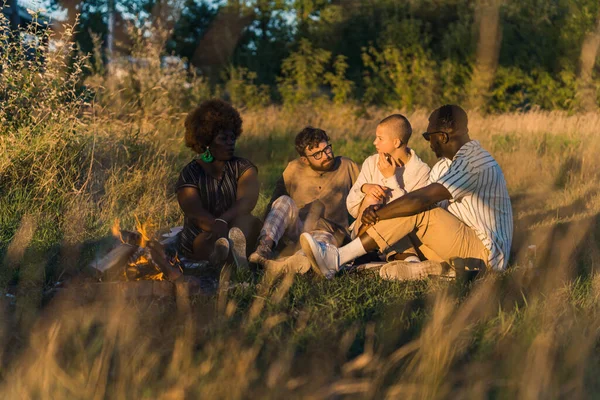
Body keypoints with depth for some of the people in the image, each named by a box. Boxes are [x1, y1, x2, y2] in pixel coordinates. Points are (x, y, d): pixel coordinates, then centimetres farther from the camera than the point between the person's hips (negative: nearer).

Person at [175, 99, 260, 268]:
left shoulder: (243, 168, 5)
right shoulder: (190, 174, -2)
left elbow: (247, 200, -16)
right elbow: (196, 214, -18)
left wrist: (223, 221, -36)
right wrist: (217, 227, -40)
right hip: (200, 238, -1)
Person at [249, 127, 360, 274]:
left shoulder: (346, 167, 9)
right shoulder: (294, 170, 9)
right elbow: (274, 203, 9)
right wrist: (266, 233, -7)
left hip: (328, 232, -2)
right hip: (295, 229, 2)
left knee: (322, 240, -39)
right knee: (284, 201, -27)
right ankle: (265, 246, -50)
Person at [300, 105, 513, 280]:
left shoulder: (473, 162, -19)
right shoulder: (448, 162, 14)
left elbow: (423, 198, -25)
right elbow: (421, 197, 7)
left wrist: (378, 213, -16)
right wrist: (381, 208, -11)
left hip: (487, 254, -10)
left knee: (418, 211, -21)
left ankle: (337, 259, -23)